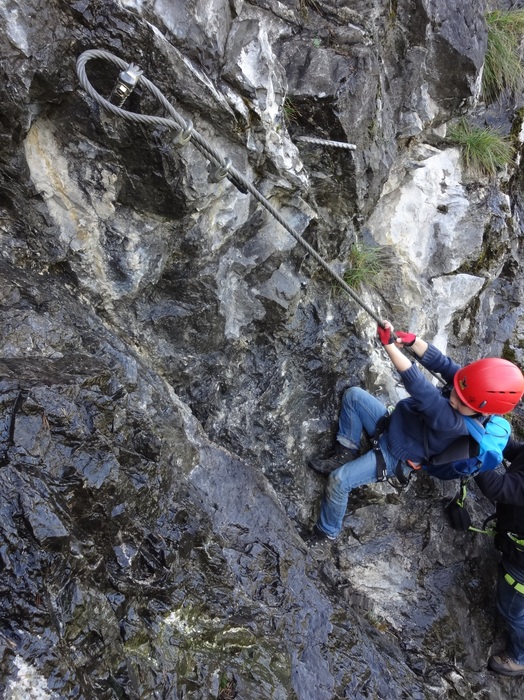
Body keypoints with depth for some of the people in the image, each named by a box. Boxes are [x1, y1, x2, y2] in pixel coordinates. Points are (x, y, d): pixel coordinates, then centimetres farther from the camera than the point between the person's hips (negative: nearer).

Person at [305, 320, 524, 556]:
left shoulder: (454, 423, -38)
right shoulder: (476, 385, -18)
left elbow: (418, 387, -43)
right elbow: (440, 362, -19)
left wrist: (389, 344, -44)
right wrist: (411, 340, -38)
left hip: (395, 458, -7)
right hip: (392, 422, 8)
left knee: (338, 480, -17)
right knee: (353, 395, -6)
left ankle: (326, 534, 12)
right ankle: (346, 454, 7)